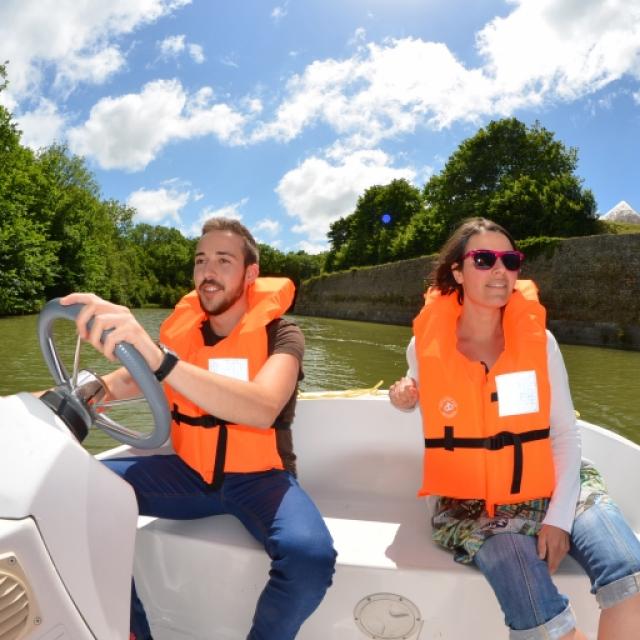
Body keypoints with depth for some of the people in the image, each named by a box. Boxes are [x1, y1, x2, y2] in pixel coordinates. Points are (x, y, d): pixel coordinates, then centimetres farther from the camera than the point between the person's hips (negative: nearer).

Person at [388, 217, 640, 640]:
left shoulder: (540, 340, -5)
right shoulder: (426, 346, -6)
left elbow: (566, 433, -2)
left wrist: (559, 516, -12)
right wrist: (402, 398, -6)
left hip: (550, 493, 2)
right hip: (473, 506, -1)